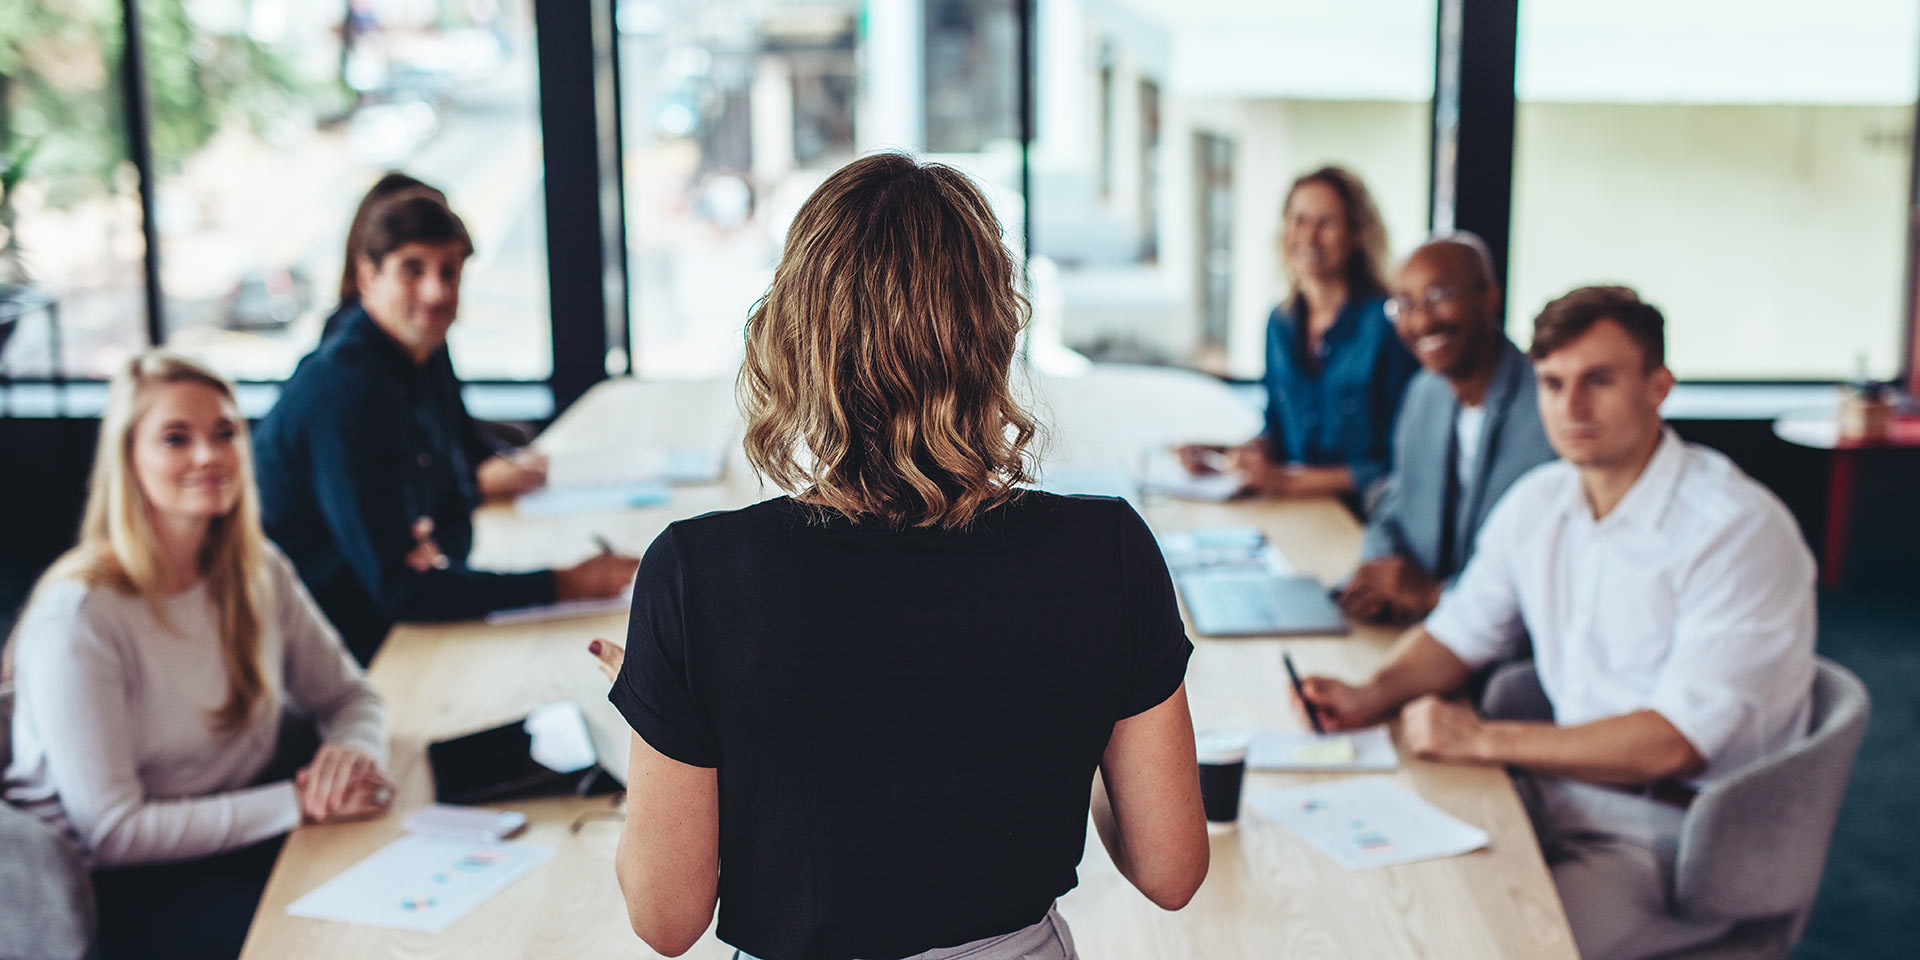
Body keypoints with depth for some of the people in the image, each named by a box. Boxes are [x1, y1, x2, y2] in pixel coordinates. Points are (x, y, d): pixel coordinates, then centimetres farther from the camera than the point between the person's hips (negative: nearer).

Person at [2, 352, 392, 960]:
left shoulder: (259, 573, 4)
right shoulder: (78, 618, -18)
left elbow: (349, 696, 13)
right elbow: (111, 833, -19)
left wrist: (354, 752, -12)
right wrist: (298, 802, -21)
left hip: (243, 834, 6)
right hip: (120, 888, -6)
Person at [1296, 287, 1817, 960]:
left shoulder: (1738, 531, -17)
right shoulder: (1536, 504, 5)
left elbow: (1677, 743, -23)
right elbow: (1459, 633, 18)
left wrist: (1485, 740, -20)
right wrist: (1371, 696, -3)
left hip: (1674, 834, -7)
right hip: (1561, 793, 7)